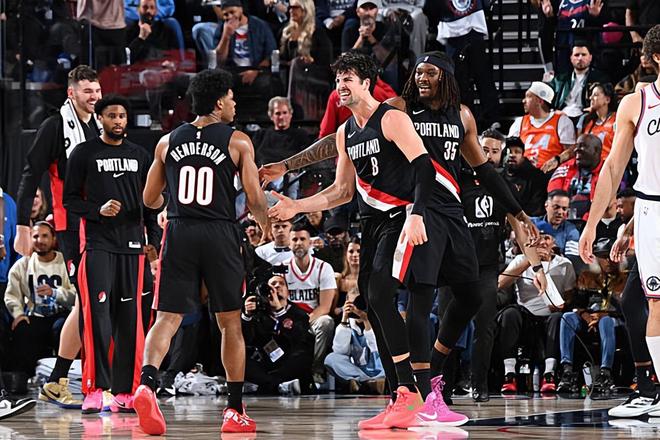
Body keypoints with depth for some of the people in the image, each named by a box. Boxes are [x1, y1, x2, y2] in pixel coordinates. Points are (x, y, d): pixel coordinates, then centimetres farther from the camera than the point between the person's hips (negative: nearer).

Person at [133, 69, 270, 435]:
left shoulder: (168, 141, 9)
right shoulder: (237, 141, -1)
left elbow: (150, 200, 14)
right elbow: (255, 200, -3)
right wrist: (266, 227, 18)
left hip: (178, 234, 2)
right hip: (220, 236, -2)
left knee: (167, 318, -1)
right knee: (230, 323, 10)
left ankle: (147, 384, -28)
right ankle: (235, 411, 14)